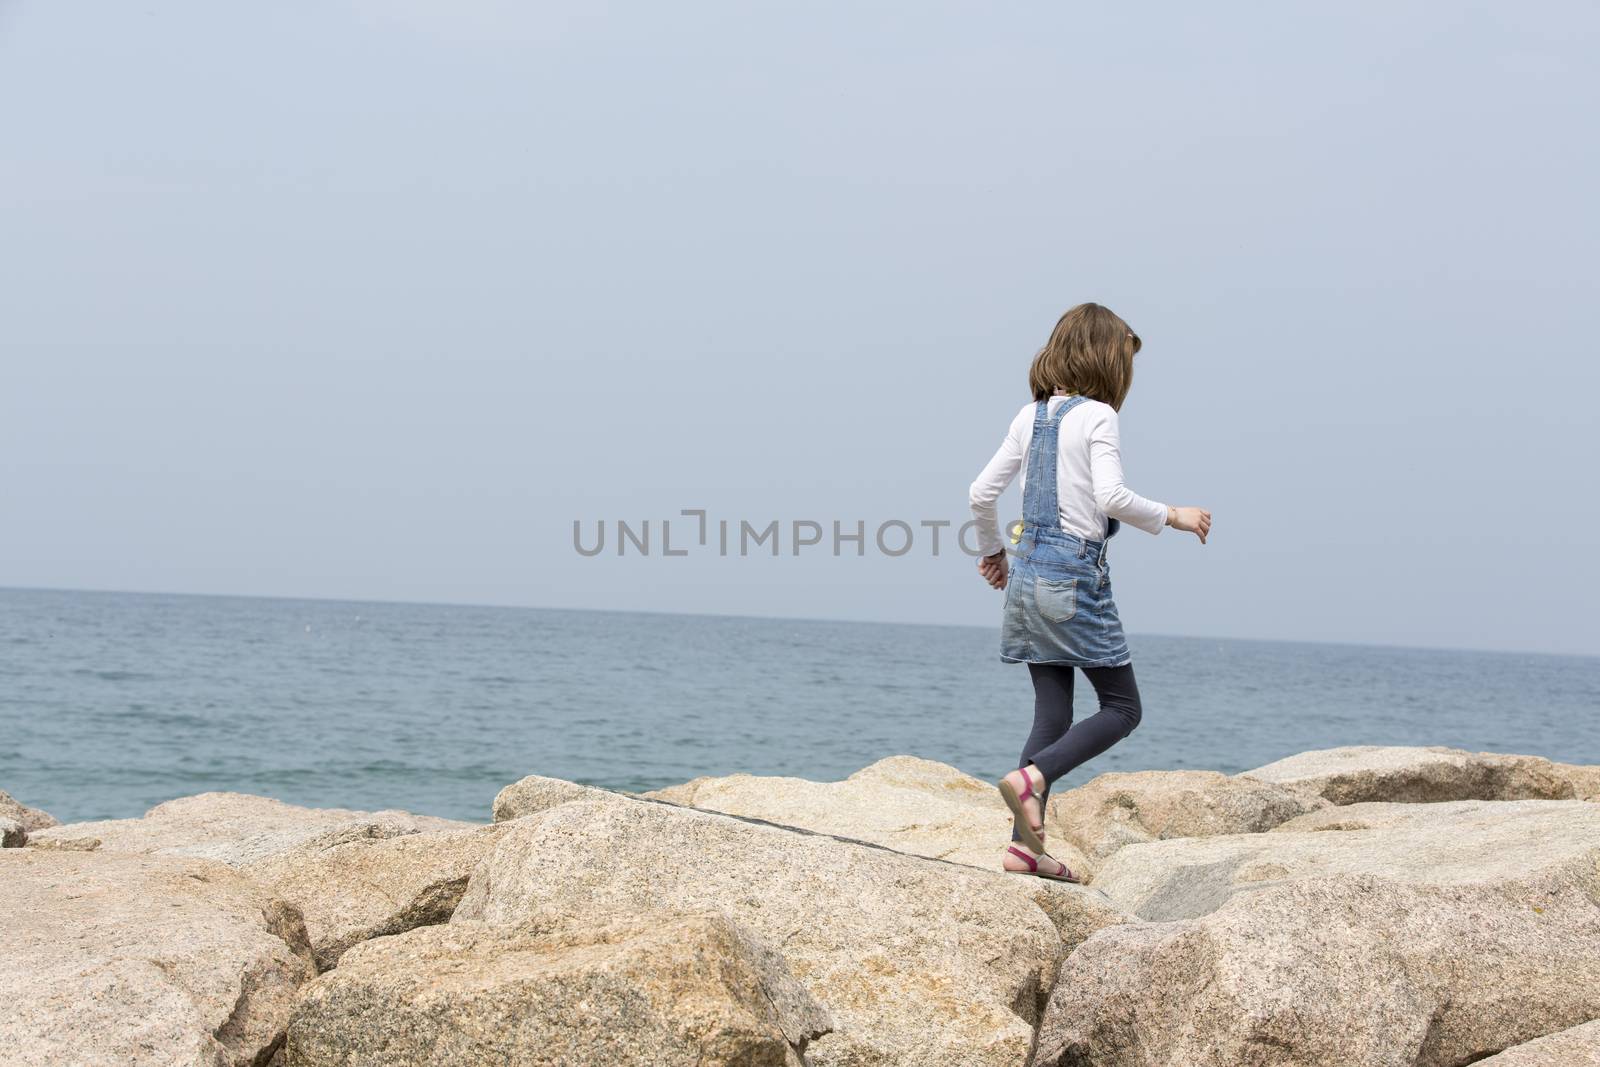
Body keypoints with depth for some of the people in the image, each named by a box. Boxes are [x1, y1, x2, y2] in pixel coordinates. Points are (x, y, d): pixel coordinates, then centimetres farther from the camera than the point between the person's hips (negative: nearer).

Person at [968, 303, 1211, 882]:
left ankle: (1025, 845, 4)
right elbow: (1111, 496, -21)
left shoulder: (1030, 416, 12)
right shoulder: (1097, 416, -8)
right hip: (1075, 574, -7)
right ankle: (1032, 777, -17)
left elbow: (981, 493, 11)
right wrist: (1171, 516, -6)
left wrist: (991, 551, 27)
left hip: (1027, 574, 7)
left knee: (1052, 713, 10)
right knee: (1122, 707, 4)